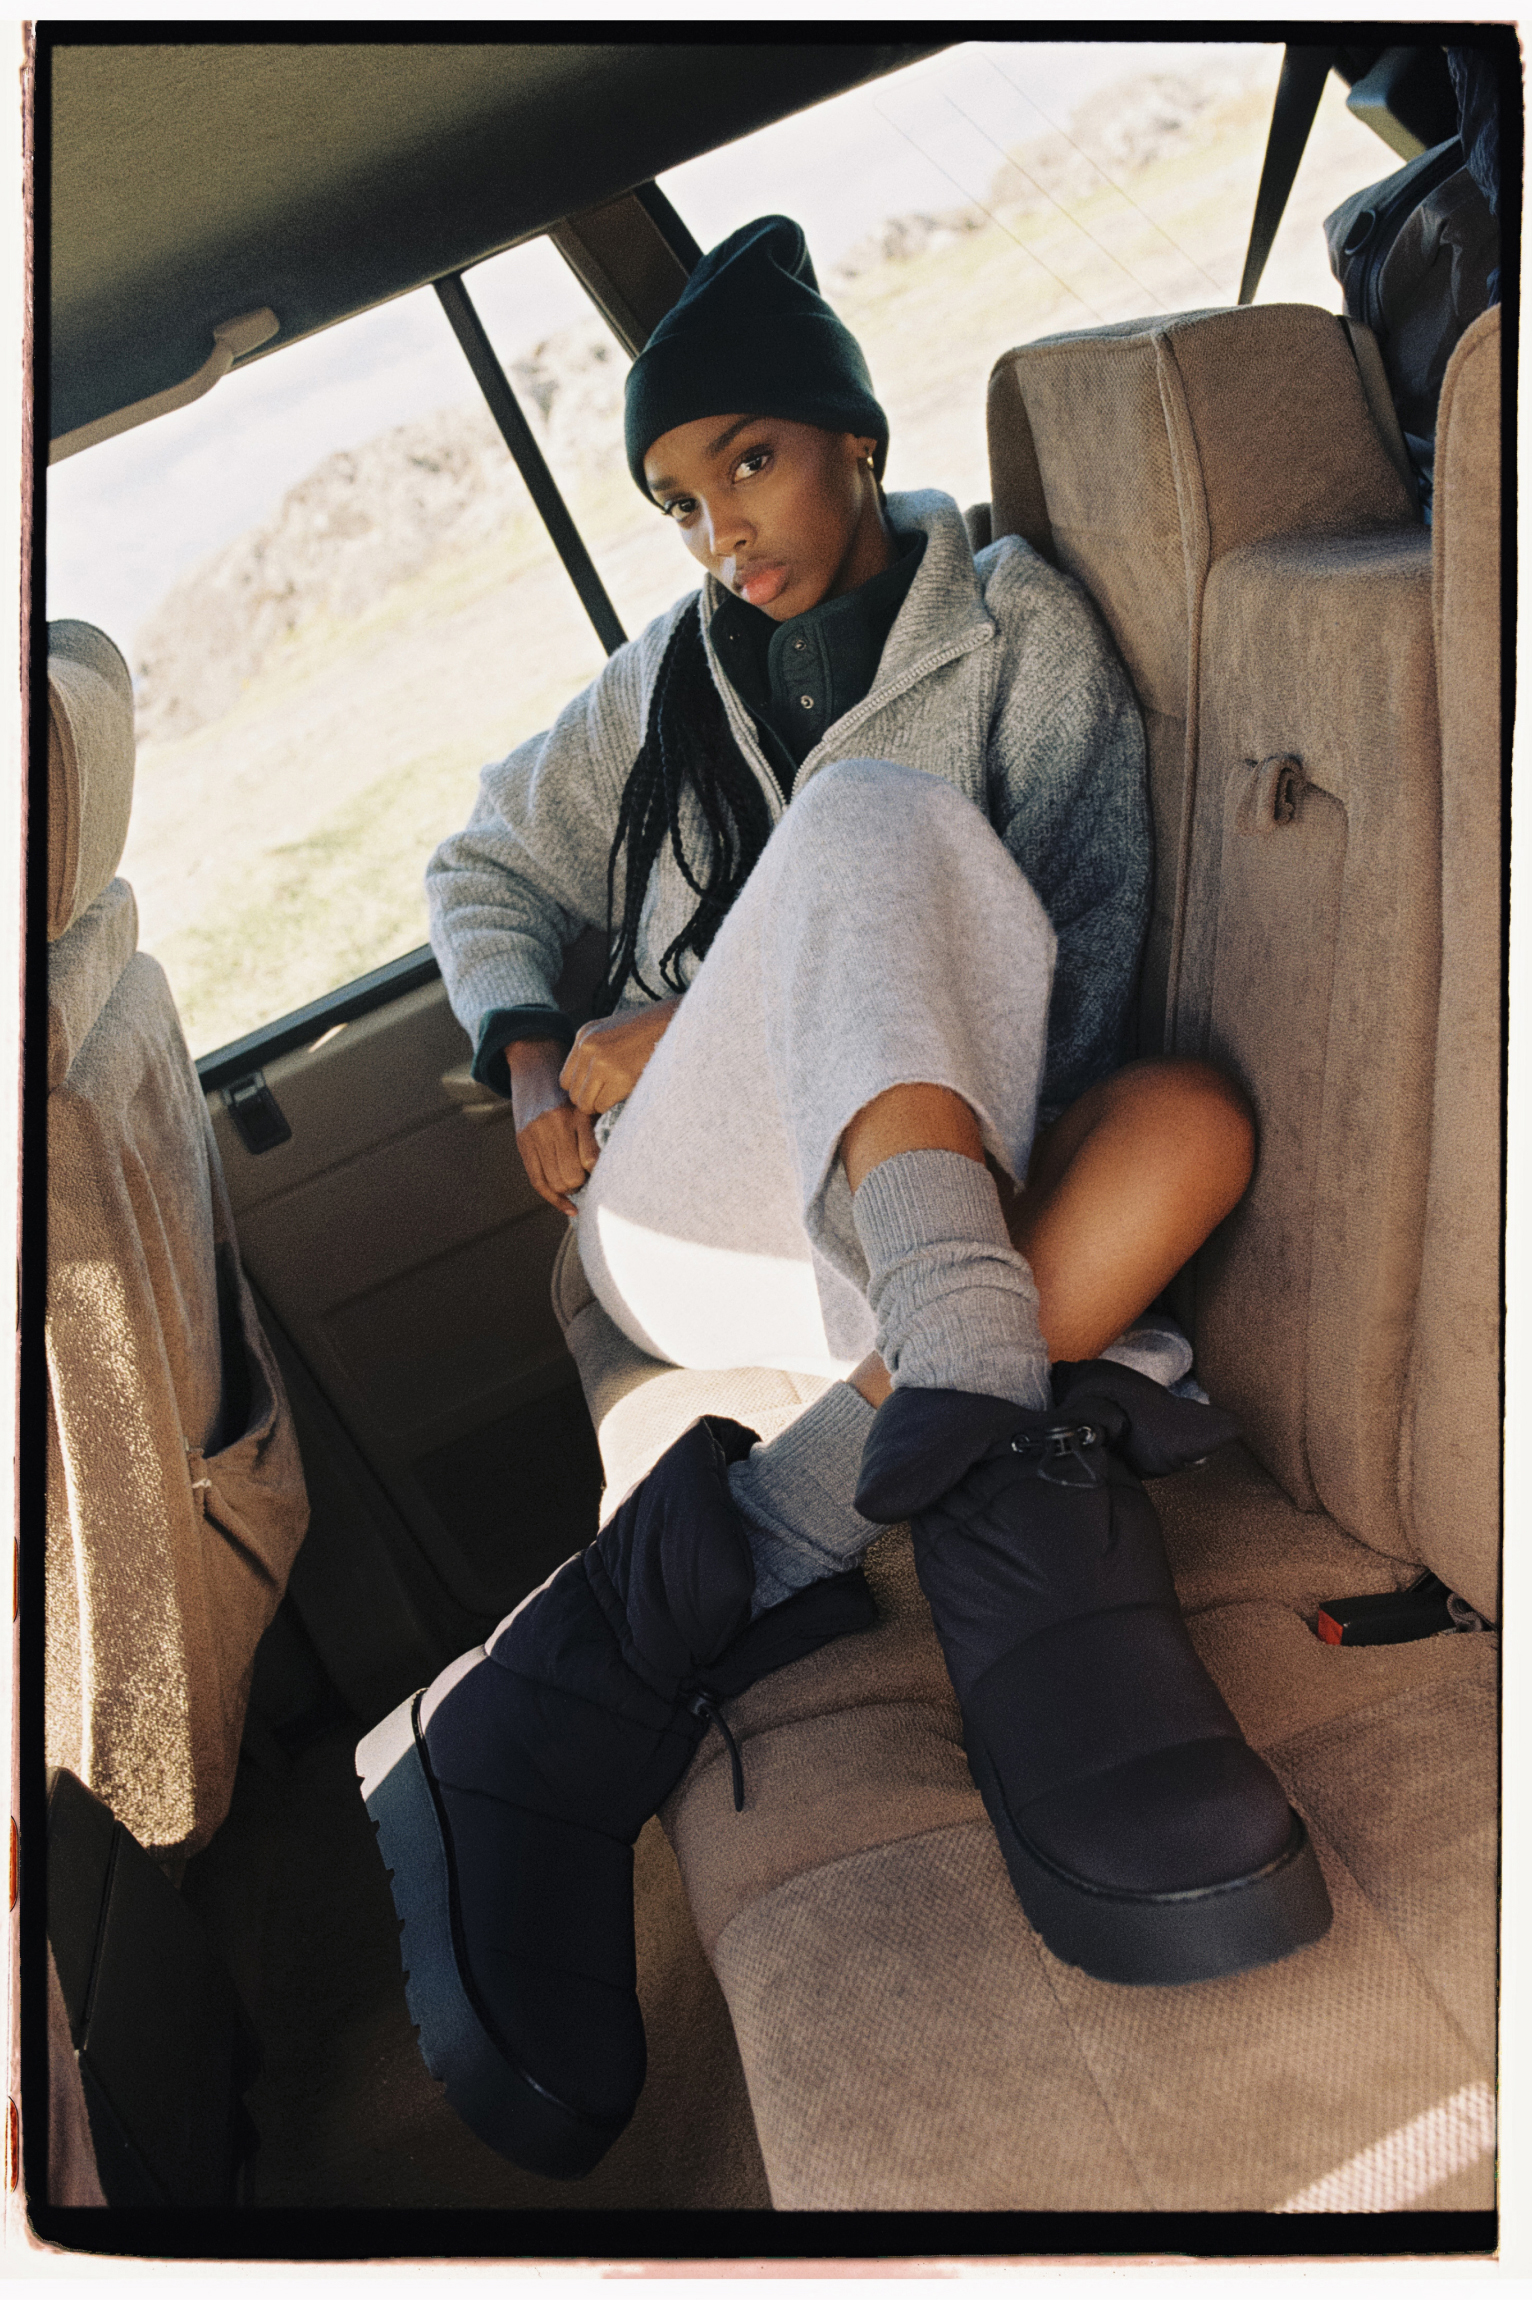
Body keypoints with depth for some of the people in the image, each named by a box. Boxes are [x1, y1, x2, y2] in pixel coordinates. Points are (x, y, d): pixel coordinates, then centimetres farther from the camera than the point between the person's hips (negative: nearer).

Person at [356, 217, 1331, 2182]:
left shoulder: (1015, 624, 10)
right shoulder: (675, 672, 19)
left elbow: (1066, 950, -3)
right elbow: (489, 873, 22)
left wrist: (724, 1023, -11)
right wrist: (527, 1056, 0)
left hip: (927, 1189, 1)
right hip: (686, 1215, 0)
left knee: (1189, 1122, -32)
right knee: (875, 816, -26)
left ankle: (690, 1590, -37)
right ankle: (986, 1430, -45)